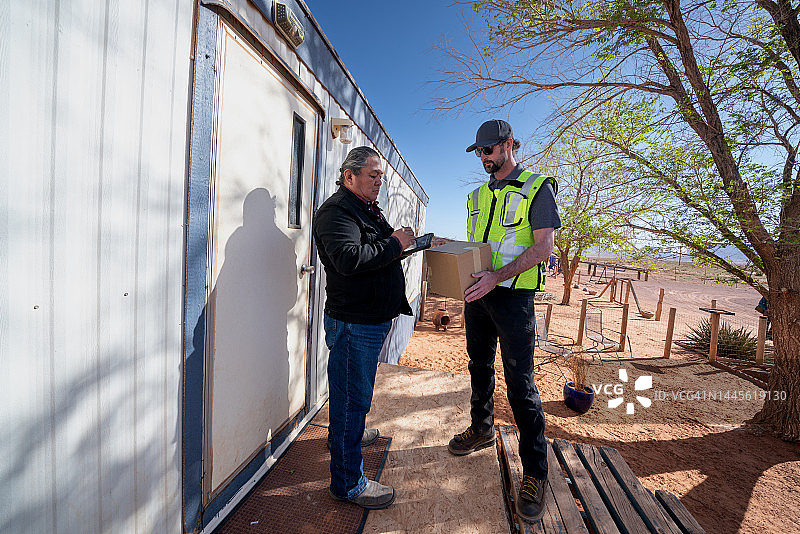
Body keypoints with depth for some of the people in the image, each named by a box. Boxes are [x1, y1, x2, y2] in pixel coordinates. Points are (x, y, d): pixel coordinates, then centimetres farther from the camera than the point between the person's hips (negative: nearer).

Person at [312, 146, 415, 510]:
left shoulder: (368, 209, 19)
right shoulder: (337, 211, -15)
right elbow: (350, 259, -31)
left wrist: (403, 244, 10)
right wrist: (395, 243, -20)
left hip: (372, 320, 10)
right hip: (352, 322, -10)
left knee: (356, 394, 27)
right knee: (350, 397, 2)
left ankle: (350, 432, 51)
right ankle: (348, 483, 18)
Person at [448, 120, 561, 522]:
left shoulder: (536, 187, -4)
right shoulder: (479, 194, 15)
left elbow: (542, 248, -14)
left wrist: (497, 276, -25)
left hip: (513, 296, -6)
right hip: (478, 292, 6)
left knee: (520, 381, -2)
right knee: (480, 366, 17)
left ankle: (535, 471, 15)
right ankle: (482, 429, 38)